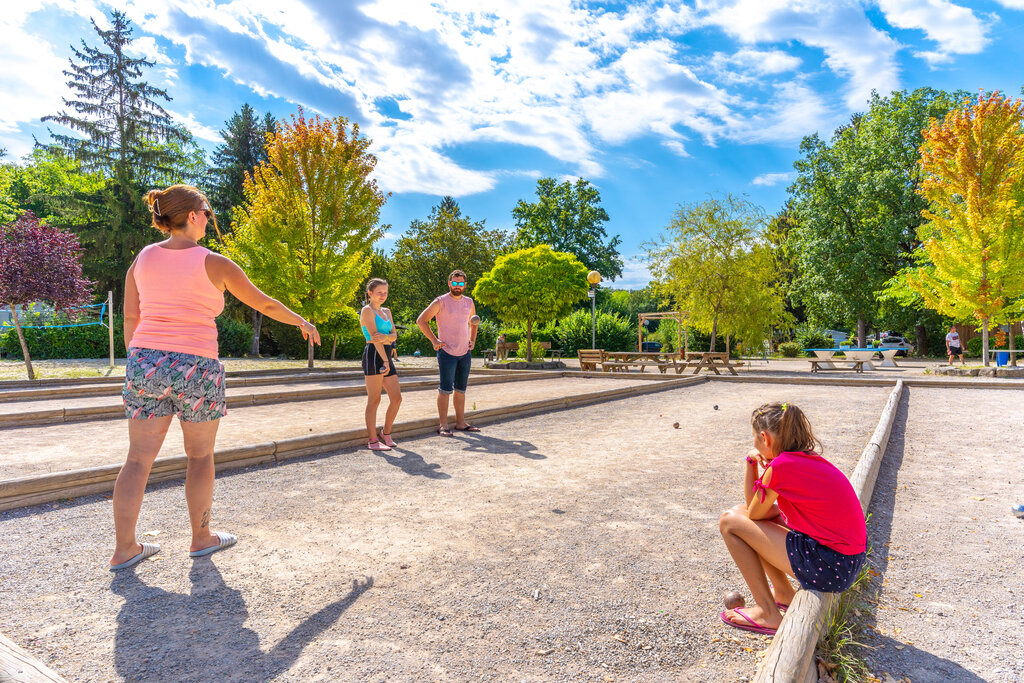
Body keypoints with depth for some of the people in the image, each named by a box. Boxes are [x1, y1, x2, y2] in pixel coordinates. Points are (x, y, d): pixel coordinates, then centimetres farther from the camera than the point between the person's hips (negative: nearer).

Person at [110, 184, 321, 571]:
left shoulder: (143, 259, 8)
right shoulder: (213, 264, -5)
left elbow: (130, 320, 10)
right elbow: (265, 304, 3)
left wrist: (138, 368, 18)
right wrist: (302, 322, 18)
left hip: (146, 363, 5)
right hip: (196, 367, -4)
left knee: (139, 458, 9)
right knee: (200, 455, 11)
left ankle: (124, 548, 15)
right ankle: (201, 537, 24)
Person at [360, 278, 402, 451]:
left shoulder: (387, 311, 21)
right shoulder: (367, 310, -2)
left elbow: (394, 335, 9)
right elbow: (374, 335, -11)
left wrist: (385, 337, -15)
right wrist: (384, 361, -17)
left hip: (387, 357, 8)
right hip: (374, 355, -8)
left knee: (396, 398, 6)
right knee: (374, 399, -4)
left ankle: (386, 433, 22)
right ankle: (373, 441, 2)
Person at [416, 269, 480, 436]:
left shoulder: (469, 302, 11)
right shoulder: (441, 302, -6)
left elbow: (473, 322, 29)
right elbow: (421, 320, -7)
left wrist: (472, 341, 14)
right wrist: (434, 340, -11)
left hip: (465, 353, 6)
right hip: (447, 352, -6)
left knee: (461, 389, 11)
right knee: (445, 389, -5)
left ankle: (461, 422, 19)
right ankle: (443, 425, 2)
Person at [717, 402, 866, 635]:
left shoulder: (781, 466, -19)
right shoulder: (810, 459, 9)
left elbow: (753, 515, -5)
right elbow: (754, 505, 16)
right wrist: (752, 462, 4)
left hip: (828, 568, -9)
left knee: (730, 521, -5)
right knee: (741, 513, 14)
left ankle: (768, 613, 1)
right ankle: (784, 594, 23)